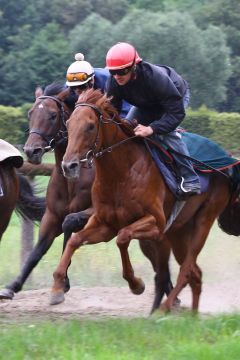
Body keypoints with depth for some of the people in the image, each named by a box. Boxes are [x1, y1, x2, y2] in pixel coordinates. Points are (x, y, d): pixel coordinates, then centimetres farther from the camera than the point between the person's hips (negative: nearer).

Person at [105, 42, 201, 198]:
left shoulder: (156, 77, -46)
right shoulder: (113, 83, -29)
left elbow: (177, 112, -45)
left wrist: (151, 129, -57)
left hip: (177, 96, -6)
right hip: (146, 104, 6)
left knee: (167, 132, -29)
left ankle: (190, 180, -24)